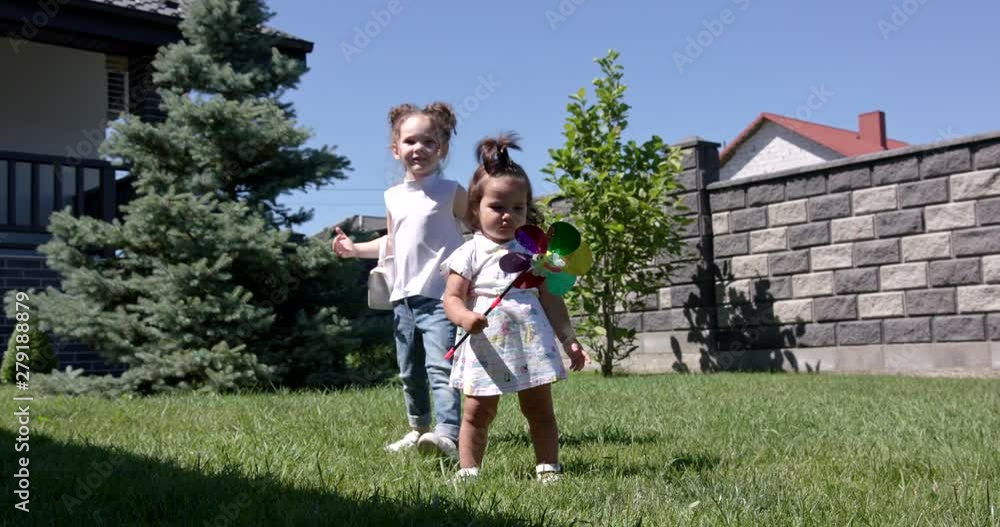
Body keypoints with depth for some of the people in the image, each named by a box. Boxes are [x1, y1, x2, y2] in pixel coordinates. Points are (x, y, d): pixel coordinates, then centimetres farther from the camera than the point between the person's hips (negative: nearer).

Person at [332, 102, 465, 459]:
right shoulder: (394, 197, 13)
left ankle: (448, 435, -27)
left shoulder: (451, 192, -3)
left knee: (441, 367, -19)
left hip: (440, 296, -6)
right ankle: (418, 429, 31)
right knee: (410, 372, 16)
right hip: (403, 297, 7)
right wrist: (355, 248, 19)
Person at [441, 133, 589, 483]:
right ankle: (468, 470, 11)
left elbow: (551, 299, 13)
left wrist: (569, 339, 10)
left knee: (540, 409, 8)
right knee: (477, 412, 2)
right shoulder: (470, 253, 1)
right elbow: (452, 298, -4)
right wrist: (465, 317, -27)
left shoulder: (533, 251, 10)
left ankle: (548, 467, 18)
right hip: (486, 346, -2)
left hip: (532, 343, 3)